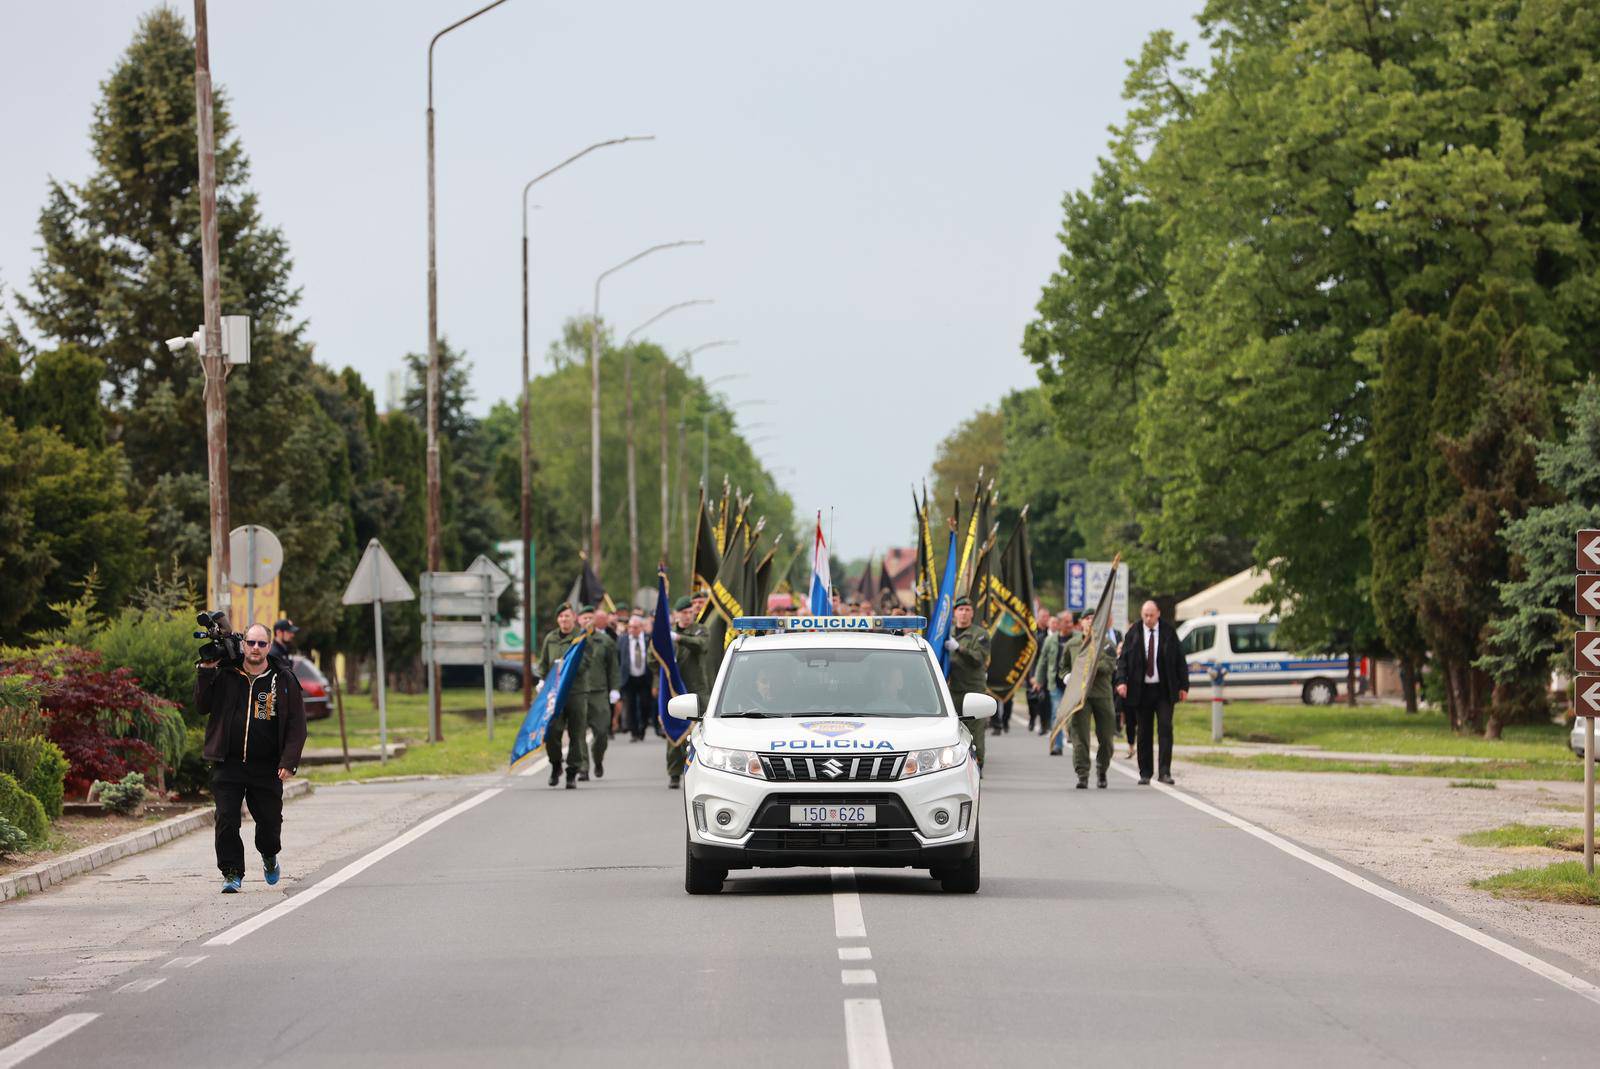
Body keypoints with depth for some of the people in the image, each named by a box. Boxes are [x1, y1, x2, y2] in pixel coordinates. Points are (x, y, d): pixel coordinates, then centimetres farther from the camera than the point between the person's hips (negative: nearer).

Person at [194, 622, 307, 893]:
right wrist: (205, 672, -5)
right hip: (227, 766, 0)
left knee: (269, 820, 8)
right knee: (226, 821, -9)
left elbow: (297, 726, 2)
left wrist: (289, 762, -8)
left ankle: (269, 856, 39)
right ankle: (232, 873, 2)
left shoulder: (284, 680, 2)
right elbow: (202, 706, 6)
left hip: (267, 768, 0)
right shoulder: (225, 675, 4)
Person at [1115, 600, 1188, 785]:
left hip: (1164, 690, -1)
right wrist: (1122, 681, -14)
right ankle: (1145, 773, 11)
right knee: (1144, 732, 4)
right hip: (1141, 690, 1)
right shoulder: (1133, 634, 3)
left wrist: (1183, 686, 2)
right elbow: (1123, 659, 2)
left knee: (1165, 728, -10)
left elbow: (1180, 660, 6)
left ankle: (1164, 771, -10)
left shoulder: (1169, 633, 3)